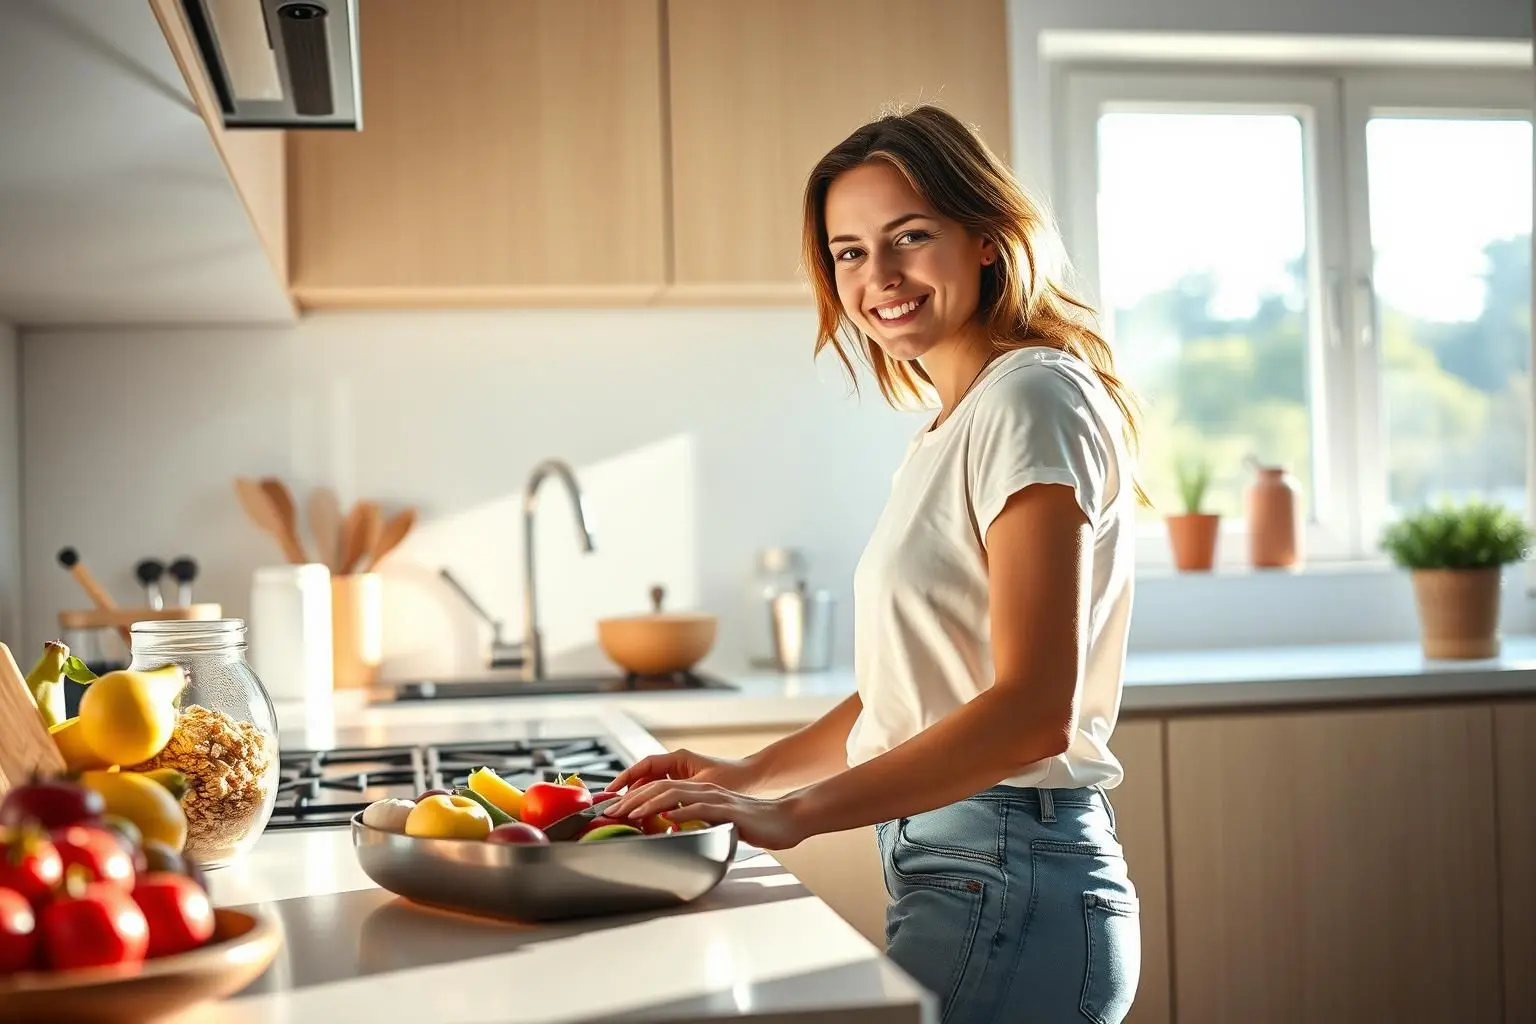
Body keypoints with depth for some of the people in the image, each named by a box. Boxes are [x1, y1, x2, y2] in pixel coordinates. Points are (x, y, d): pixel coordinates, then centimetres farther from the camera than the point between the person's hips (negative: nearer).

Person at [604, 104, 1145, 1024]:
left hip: (1007, 886, -8)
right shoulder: (951, 427, 15)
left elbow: (1033, 709, -21)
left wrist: (791, 814, -24)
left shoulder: (1032, 399, -13)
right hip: (960, 871, 8)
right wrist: (749, 777, 8)